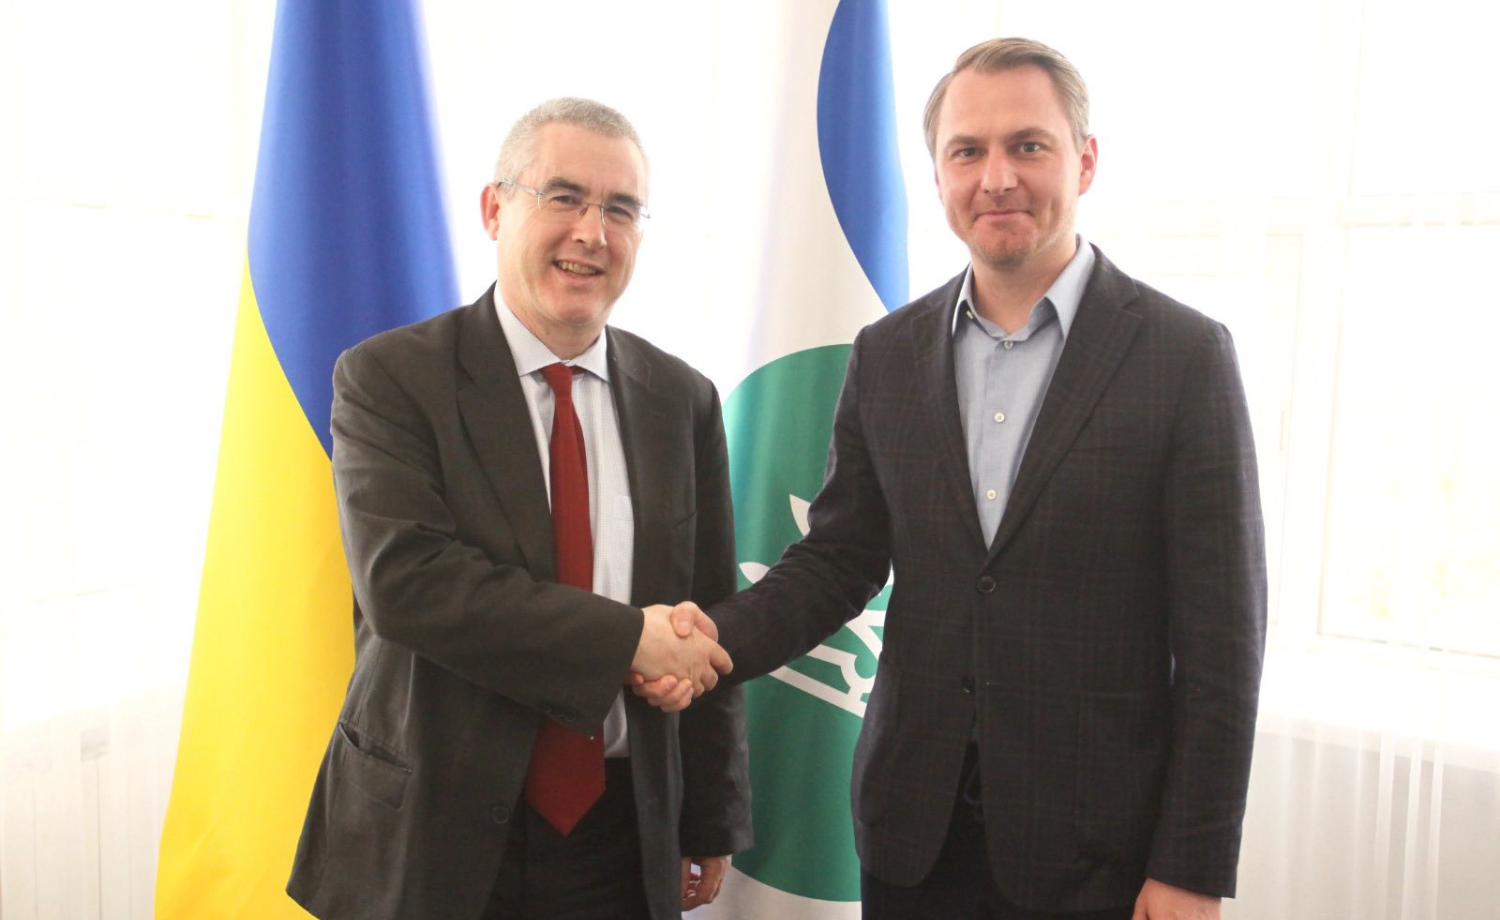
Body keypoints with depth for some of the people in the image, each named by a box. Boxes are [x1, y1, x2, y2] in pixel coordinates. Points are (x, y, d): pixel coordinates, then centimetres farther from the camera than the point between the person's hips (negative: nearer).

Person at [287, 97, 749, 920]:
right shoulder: (387, 378, -7)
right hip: (435, 834, -2)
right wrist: (625, 638, -22)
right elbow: (401, 580, -20)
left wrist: (713, 824, 7)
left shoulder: (683, 399, 3)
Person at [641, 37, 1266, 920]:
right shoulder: (887, 355, 2)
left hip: (1092, 847, -2)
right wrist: (718, 637, -13)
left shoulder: (1187, 355, -9)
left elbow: (1222, 632, -9)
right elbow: (839, 560, 5)